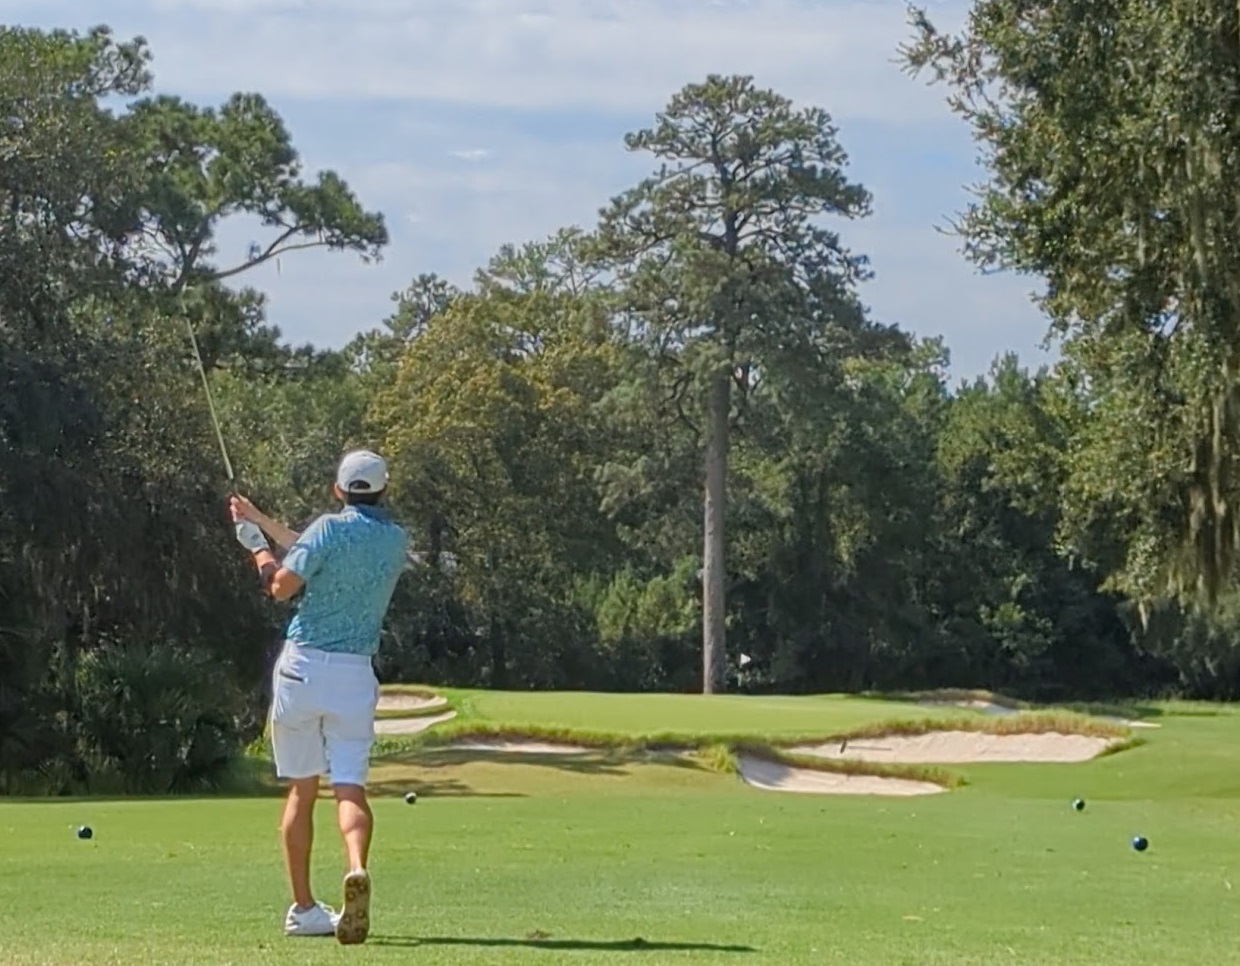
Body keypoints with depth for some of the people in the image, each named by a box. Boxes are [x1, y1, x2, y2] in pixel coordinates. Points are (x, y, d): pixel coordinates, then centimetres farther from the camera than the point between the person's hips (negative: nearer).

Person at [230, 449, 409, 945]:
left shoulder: (331, 527, -6)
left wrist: (258, 546, 11)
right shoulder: (397, 542, 9)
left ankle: (304, 908, 12)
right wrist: (263, 521, 24)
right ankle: (357, 870, -34)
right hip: (355, 673, 2)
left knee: (301, 788, 8)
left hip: (304, 664, -2)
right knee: (350, 786, -4)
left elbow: (282, 585, -8)